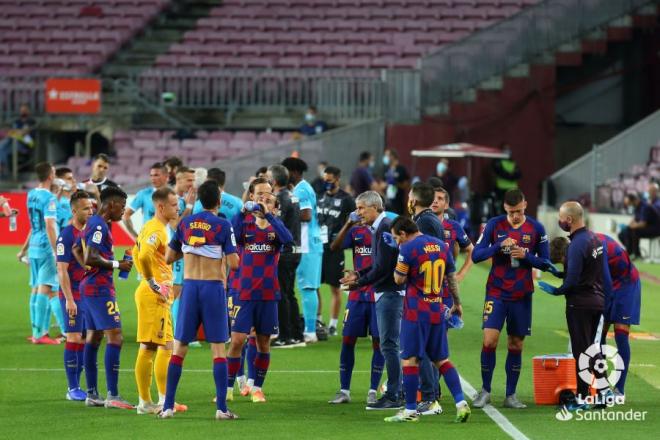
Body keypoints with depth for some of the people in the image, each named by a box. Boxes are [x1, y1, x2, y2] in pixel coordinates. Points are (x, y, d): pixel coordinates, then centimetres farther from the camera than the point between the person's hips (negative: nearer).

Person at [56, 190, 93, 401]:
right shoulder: (67, 235, -11)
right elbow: (62, 270, -14)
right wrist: (69, 300, -19)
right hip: (73, 296, -7)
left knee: (84, 340, 8)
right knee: (74, 338, -5)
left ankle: (77, 386, 14)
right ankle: (72, 389, -1)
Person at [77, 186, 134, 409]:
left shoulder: (92, 223, 15)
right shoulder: (100, 226, -16)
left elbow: (77, 251, 26)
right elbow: (91, 257, -24)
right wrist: (117, 265, -14)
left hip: (89, 286, 11)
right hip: (100, 288, -11)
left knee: (93, 338, 12)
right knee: (115, 338, -12)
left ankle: (92, 394, 16)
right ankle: (112, 395, -16)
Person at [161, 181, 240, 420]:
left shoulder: (185, 223, 6)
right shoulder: (223, 225, -6)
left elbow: (169, 258, 11)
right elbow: (233, 263, -9)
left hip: (190, 286, 3)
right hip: (213, 288, -3)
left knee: (179, 348, 7)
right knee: (218, 348, -1)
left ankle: (168, 406, 5)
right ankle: (221, 407, -5)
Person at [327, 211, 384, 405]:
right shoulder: (356, 231, 7)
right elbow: (334, 247, -7)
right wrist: (348, 224, -18)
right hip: (357, 294, 3)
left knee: (378, 342, 0)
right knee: (347, 340, 3)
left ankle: (373, 391, 9)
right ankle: (344, 391, 12)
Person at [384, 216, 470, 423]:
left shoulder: (408, 249, -11)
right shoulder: (442, 246, 9)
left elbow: (399, 279, -7)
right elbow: (451, 278, 15)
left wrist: (400, 257, 7)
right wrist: (457, 303, 26)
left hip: (415, 312, -6)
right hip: (437, 311, 6)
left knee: (410, 359, -1)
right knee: (442, 360, 12)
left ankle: (411, 410, -2)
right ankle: (461, 402, 1)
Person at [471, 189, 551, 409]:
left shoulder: (536, 229, 0)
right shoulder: (494, 225, -2)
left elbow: (545, 263, 4)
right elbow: (476, 255, -6)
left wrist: (526, 255, -15)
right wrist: (499, 245, -21)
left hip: (522, 296, 1)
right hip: (497, 292, -1)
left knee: (516, 345, 5)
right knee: (489, 341, -11)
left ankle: (510, 395, 14)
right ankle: (485, 391, 4)